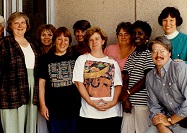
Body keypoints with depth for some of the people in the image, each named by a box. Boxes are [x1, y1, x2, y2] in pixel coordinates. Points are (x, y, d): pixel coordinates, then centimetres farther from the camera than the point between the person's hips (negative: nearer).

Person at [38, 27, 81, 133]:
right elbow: (41, 82, 3)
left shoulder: (75, 58, 6)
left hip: (73, 105, 1)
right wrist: (42, 104, -2)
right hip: (53, 107, -1)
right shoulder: (46, 59, 3)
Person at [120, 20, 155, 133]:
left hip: (143, 103, -5)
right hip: (129, 102, 5)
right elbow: (126, 80, 8)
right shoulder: (131, 56, 16)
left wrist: (127, 93, -7)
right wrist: (125, 99, -6)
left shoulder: (149, 54, -2)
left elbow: (146, 79, -9)